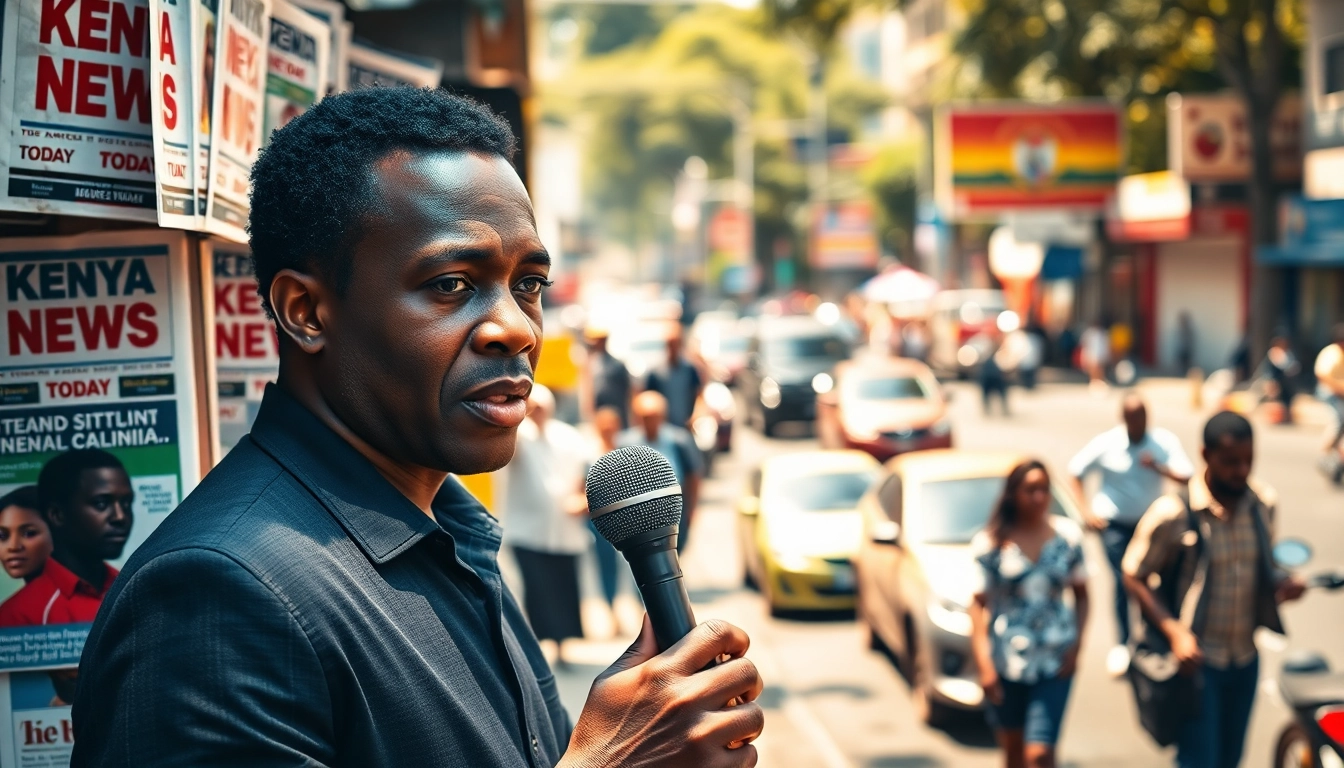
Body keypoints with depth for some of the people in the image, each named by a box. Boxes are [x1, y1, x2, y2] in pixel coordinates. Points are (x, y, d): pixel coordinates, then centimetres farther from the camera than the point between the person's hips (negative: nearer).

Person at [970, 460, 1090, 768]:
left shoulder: (1067, 535, 0)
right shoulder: (991, 542, -4)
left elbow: (1081, 595, 8)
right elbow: (979, 604, -5)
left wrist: (1076, 645, -4)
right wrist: (984, 664, -12)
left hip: (1055, 661, 0)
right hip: (1007, 660, 0)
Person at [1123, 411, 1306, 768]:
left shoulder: (1264, 503, 0)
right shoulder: (1173, 513, -17)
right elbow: (1134, 577, -10)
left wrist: (1283, 581, -7)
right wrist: (1174, 631, -22)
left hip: (1245, 659, 6)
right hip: (1197, 660, -6)